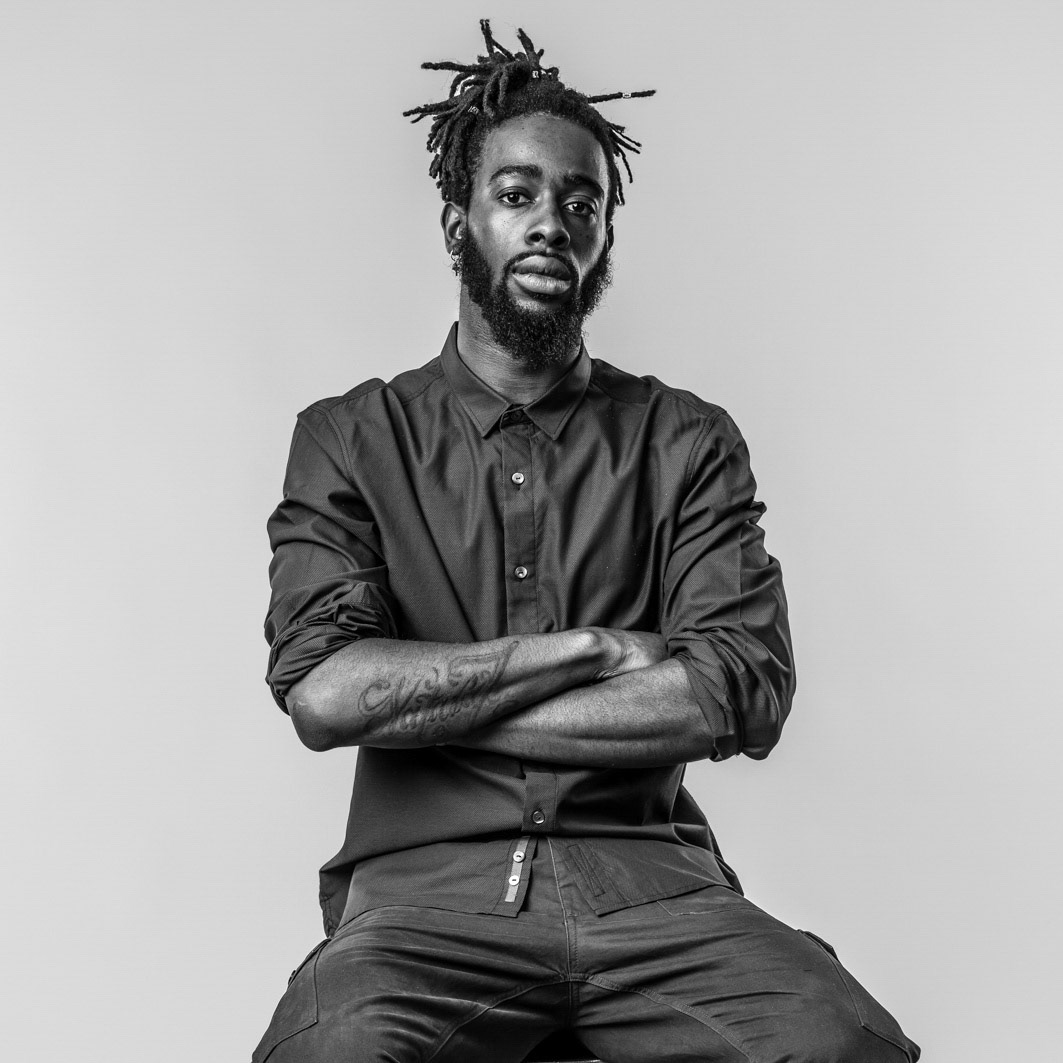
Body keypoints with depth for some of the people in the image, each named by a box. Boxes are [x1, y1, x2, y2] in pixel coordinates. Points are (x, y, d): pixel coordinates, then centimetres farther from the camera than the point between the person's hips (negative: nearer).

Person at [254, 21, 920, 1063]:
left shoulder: (686, 441, 10)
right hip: (427, 881, -1)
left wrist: (423, 701, -7)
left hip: (650, 873, 2)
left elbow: (743, 694, -6)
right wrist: (580, 649, -7)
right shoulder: (349, 440, 9)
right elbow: (321, 691, -7)